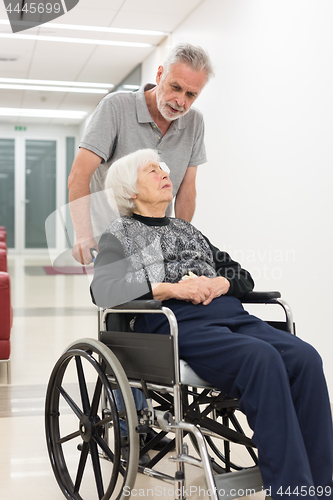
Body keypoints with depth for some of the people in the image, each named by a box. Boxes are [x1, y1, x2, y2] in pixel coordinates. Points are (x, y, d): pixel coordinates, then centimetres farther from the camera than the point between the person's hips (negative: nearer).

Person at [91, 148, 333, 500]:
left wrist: (221, 283, 3)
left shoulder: (186, 229, 33)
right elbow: (102, 289, -4)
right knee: (261, 358, -33)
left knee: (304, 357, -23)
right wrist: (171, 288, -14)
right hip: (175, 321, -5)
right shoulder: (120, 235, 16)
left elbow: (242, 275, 29)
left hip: (229, 313, 6)